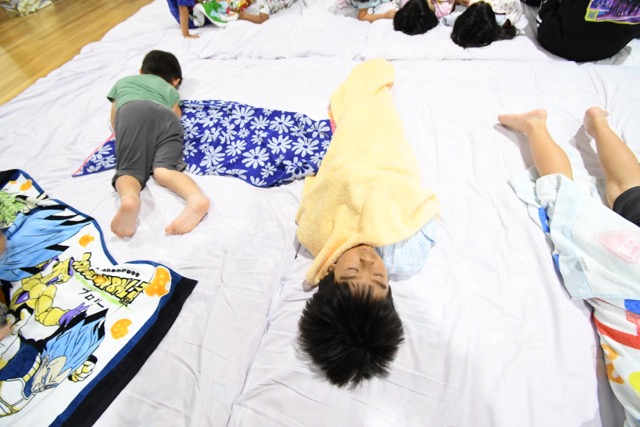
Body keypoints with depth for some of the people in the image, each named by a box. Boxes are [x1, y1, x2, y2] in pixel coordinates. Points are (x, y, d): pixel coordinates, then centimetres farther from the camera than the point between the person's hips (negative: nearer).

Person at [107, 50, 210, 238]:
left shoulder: (123, 81, 43)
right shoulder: (170, 89, 41)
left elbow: (114, 123, 38)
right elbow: (177, 115, 30)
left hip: (131, 112, 0)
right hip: (165, 116, 1)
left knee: (129, 170, -10)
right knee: (163, 169, -17)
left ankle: (128, 199, -44)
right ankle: (196, 197, -48)